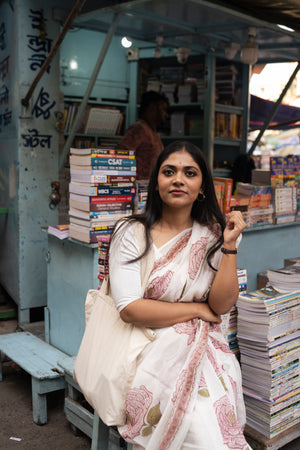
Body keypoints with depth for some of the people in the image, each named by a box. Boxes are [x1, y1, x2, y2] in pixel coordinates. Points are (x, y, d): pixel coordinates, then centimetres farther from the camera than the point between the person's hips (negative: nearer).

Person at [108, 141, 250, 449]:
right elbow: (130, 309, -12)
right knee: (195, 416, -26)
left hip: (204, 349, 3)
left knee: (218, 408, -25)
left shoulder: (213, 235, 6)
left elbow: (222, 305, -2)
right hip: (150, 351, -3)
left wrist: (230, 245, -12)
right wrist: (198, 309, -7)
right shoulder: (131, 234, -4)